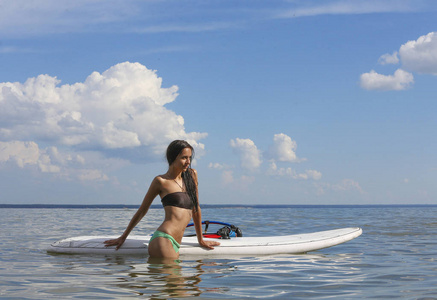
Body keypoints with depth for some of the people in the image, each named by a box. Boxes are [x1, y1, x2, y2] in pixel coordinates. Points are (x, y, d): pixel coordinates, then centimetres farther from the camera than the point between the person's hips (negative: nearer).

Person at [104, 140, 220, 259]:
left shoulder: (192, 175, 17)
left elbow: (196, 209, 25)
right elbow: (142, 210, 12)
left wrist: (201, 240, 29)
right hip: (163, 241, -6)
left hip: (175, 244, 6)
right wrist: (123, 237, 18)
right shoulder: (161, 181, 4)